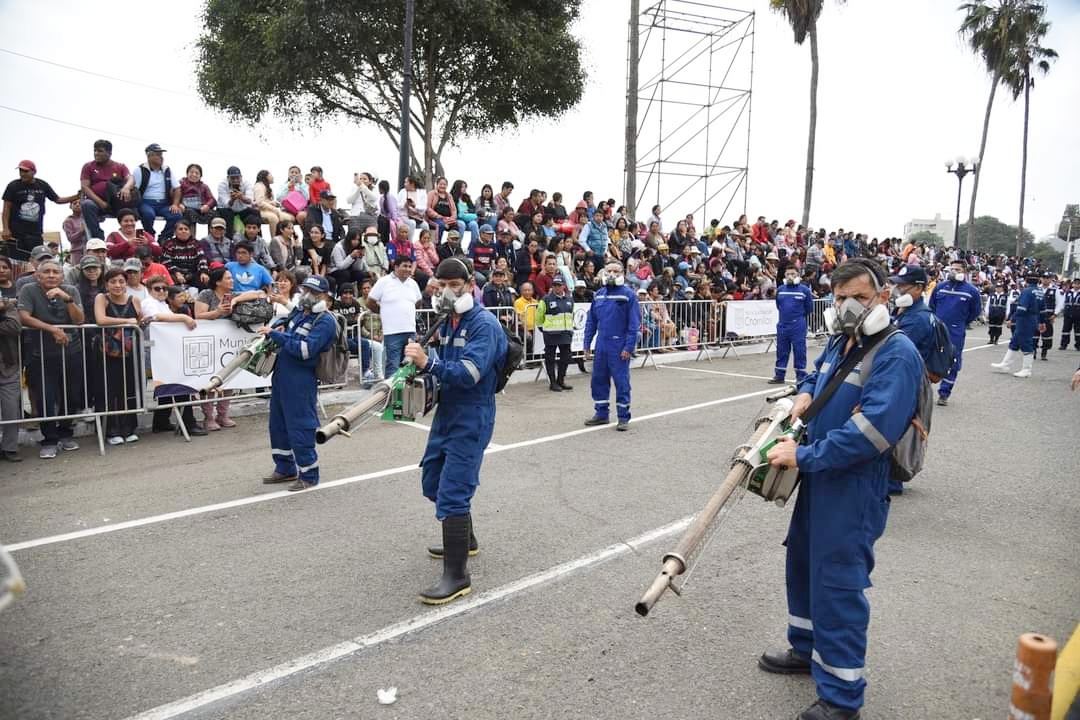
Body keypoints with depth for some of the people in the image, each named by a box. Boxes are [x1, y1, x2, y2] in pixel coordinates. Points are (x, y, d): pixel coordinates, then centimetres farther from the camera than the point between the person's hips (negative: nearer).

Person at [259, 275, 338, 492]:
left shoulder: (325, 321, -12)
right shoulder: (299, 311, 11)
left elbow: (305, 350, -23)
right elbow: (282, 322, 30)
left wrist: (276, 334, -21)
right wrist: (274, 328, 6)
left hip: (301, 380, -9)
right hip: (281, 374, 9)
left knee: (300, 427, -4)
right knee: (278, 423, 17)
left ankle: (309, 476, 9)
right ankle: (285, 469, 32)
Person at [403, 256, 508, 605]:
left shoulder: (484, 325, -16)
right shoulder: (447, 322, 10)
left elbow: (468, 374, -27)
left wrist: (428, 362, -38)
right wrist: (420, 367, -2)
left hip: (470, 419, -9)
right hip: (446, 413, 10)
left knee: (452, 493, -11)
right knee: (433, 482, 22)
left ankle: (457, 576, -3)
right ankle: (463, 540, 42)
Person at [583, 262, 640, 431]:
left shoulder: (628, 295, -5)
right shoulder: (598, 295, 12)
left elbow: (634, 323, -9)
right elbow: (591, 321, 16)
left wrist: (629, 347, -15)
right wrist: (587, 344, 10)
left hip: (619, 346, -6)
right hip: (601, 344, 6)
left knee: (621, 381, -1)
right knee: (598, 379, 11)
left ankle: (623, 418, 8)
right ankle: (601, 414, 23)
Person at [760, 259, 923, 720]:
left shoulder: (896, 355, -19)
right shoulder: (839, 343, 8)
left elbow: (871, 431, -28)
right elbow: (816, 374, 29)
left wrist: (802, 456, -23)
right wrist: (804, 394, 5)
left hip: (855, 488, -9)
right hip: (818, 477, 9)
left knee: (837, 583, -2)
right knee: (803, 562, 21)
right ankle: (808, 649, 42)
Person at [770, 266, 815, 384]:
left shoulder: (804, 290, -4)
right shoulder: (780, 290, 7)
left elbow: (809, 308, 3)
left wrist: (799, 316, 10)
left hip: (798, 327, -4)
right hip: (782, 325, 4)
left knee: (799, 351, 0)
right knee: (781, 351, 10)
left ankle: (801, 376, 8)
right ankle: (779, 375, 18)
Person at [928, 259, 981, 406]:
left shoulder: (971, 291, -2)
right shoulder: (940, 287, 3)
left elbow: (976, 311, 10)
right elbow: (931, 306, 15)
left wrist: (962, 323, 10)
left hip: (956, 335, -1)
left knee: (952, 364, 3)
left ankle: (944, 393, 13)